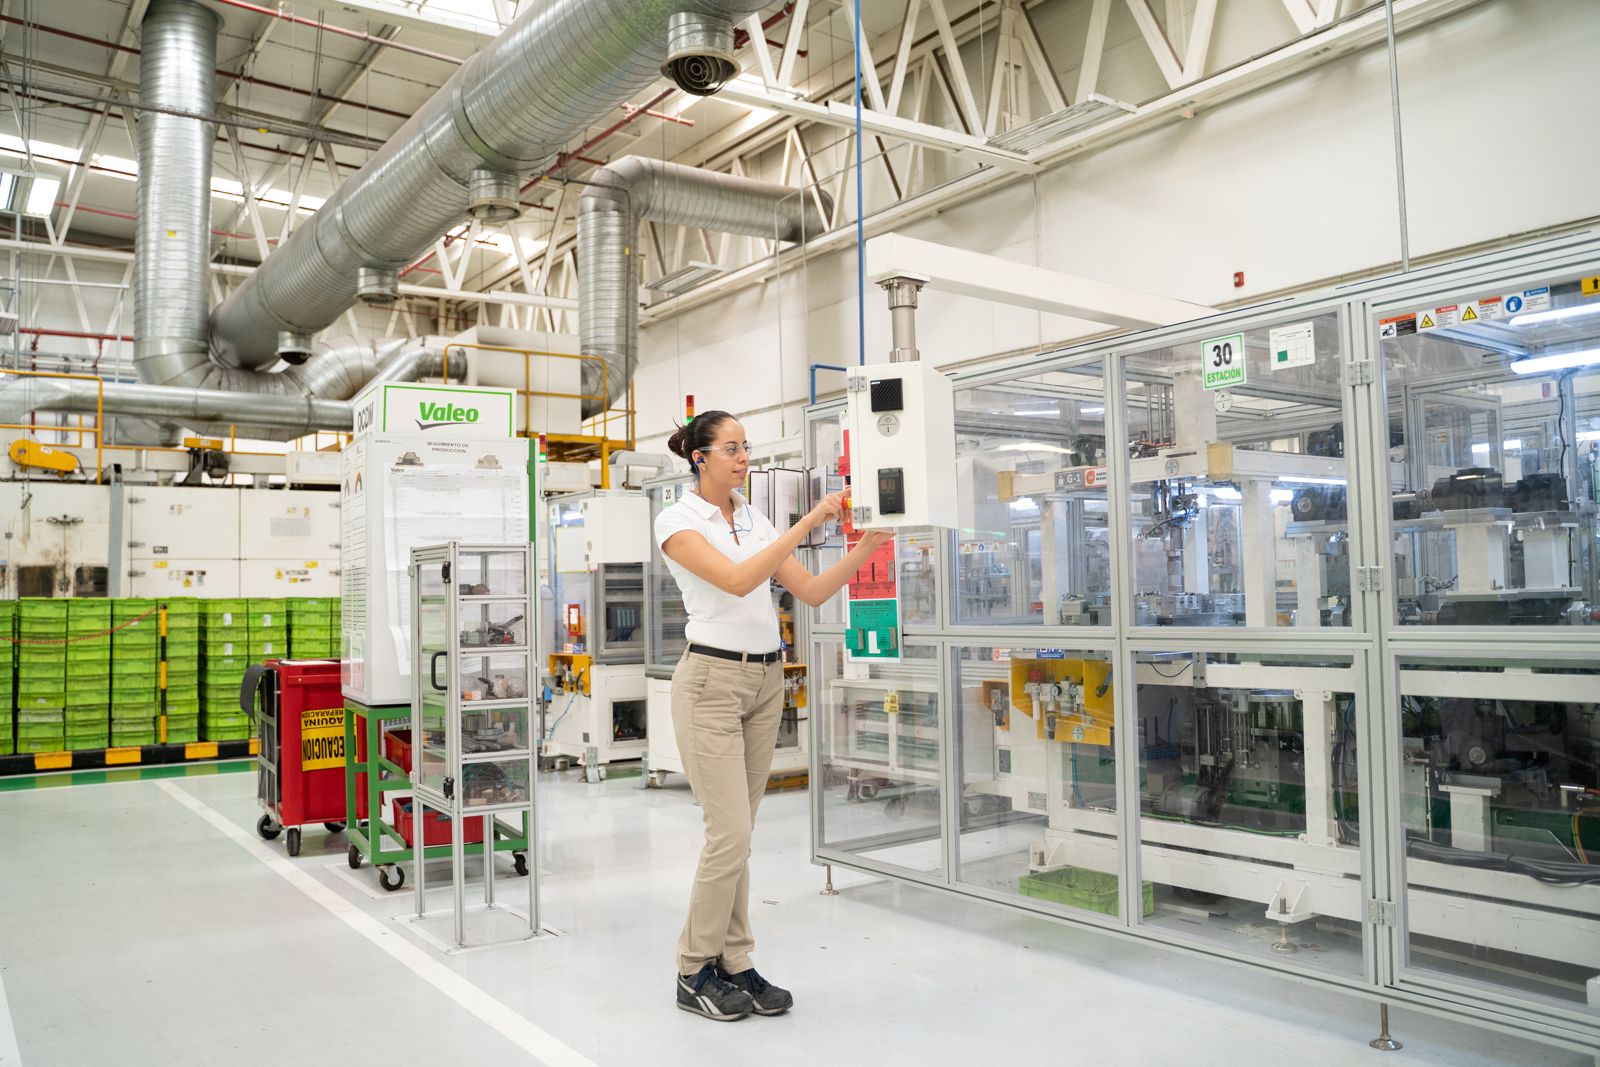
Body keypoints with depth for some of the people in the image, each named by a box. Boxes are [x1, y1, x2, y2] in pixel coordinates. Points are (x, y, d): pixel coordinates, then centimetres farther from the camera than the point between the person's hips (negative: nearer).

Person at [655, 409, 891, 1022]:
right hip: (712, 680, -7)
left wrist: (865, 547, -7)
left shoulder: (755, 521, 12)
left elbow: (812, 591, 6)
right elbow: (738, 581, -25)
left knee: (737, 834, 11)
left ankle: (734, 965, 21)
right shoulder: (678, 521, -9)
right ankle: (695, 973, 12)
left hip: (765, 680, 7)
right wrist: (807, 522, -27)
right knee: (730, 835, -7)